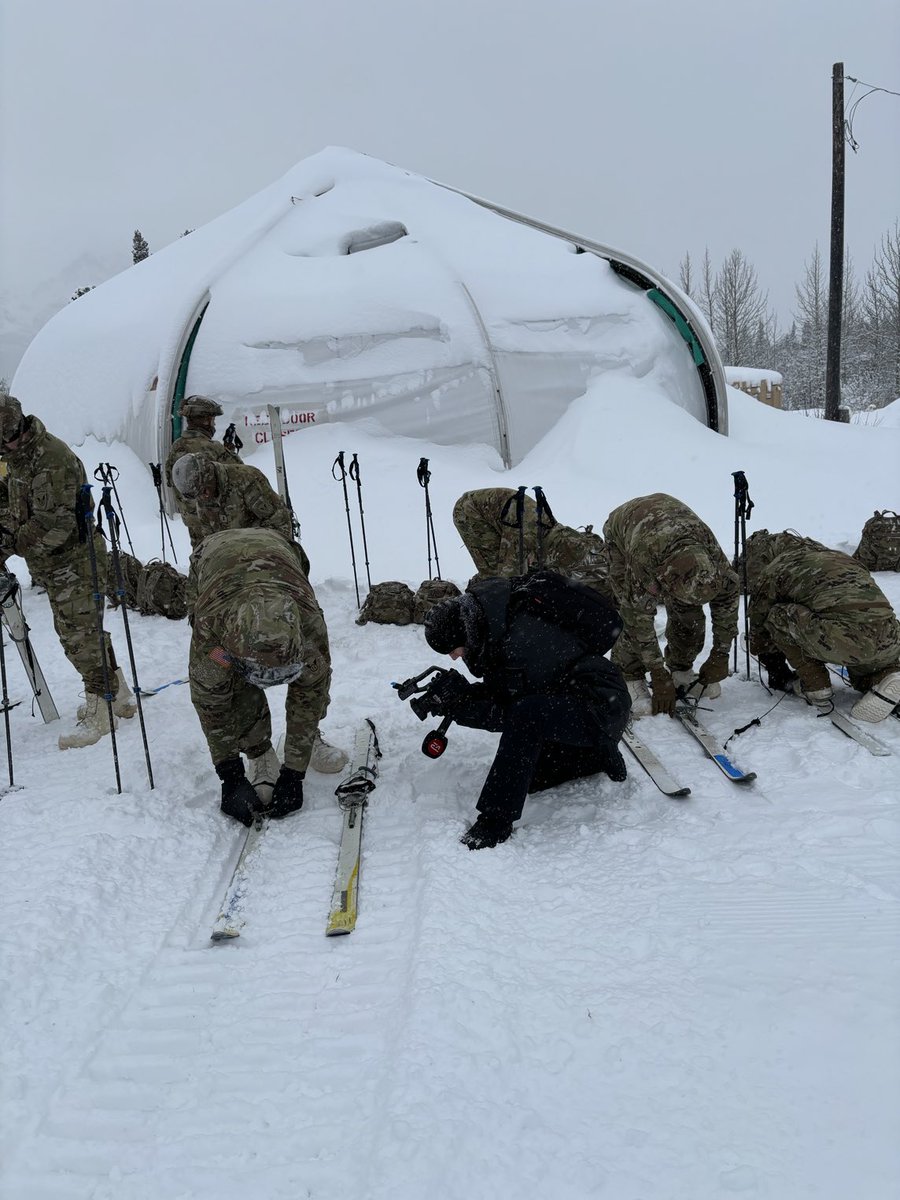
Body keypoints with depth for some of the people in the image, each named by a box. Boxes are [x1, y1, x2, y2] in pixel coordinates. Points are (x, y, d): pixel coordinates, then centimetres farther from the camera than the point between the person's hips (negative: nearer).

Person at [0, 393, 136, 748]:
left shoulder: (51, 458, -24)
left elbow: (56, 522, -28)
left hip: (75, 561, -10)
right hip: (54, 565, 10)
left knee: (80, 636, -6)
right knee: (79, 631, 17)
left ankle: (100, 712, 4)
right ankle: (119, 696, 28)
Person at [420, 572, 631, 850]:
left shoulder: (522, 639, -29)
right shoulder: (499, 628, -2)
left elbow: (511, 714, -22)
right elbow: (496, 691, 7)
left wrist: (460, 703, -23)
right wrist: (453, 696, -8)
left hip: (601, 706, -10)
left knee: (527, 715, -35)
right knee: (529, 775, 13)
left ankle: (495, 821, -25)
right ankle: (599, 754, 26)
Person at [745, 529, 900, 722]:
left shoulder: (771, 571, 17)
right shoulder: (835, 555, 36)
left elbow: (760, 626, 25)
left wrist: (778, 675, 42)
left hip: (844, 637, -7)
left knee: (778, 616, 14)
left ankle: (816, 688, 13)